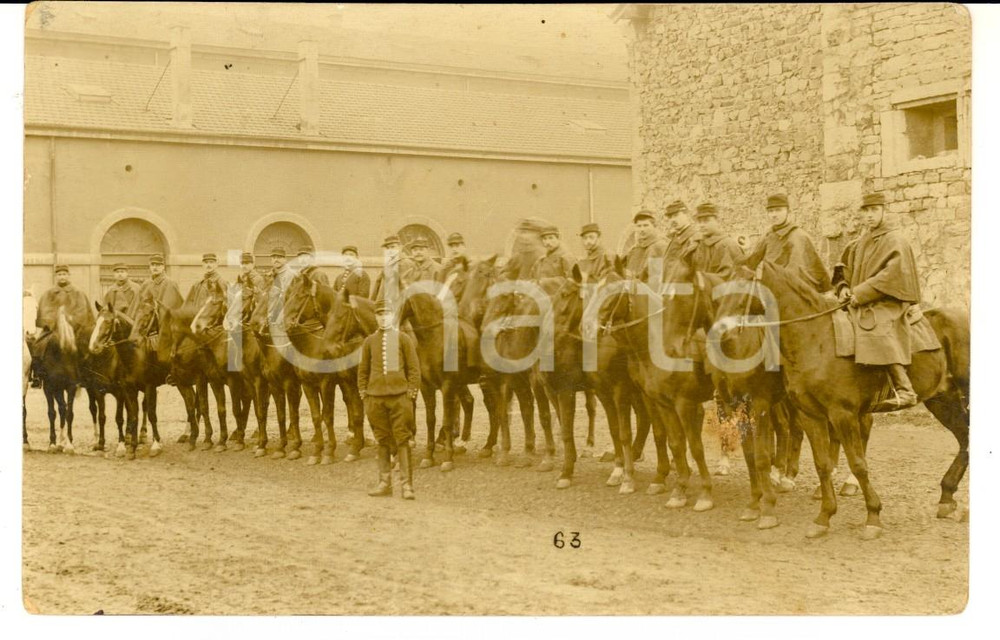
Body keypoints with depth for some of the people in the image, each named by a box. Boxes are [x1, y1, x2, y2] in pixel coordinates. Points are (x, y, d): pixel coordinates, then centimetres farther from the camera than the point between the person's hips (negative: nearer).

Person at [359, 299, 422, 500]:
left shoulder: (404, 339, 3)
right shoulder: (369, 341, 10)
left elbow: (414, 369, 2)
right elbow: (363, 370, 14)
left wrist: (411, 394, -5)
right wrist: (363, 395, 6)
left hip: (399, 395, -3)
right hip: (376, 396, 3)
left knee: (402, 440, -5)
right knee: (382, 441, 8)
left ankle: (407, 484, -3)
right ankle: (385, 483, 15)